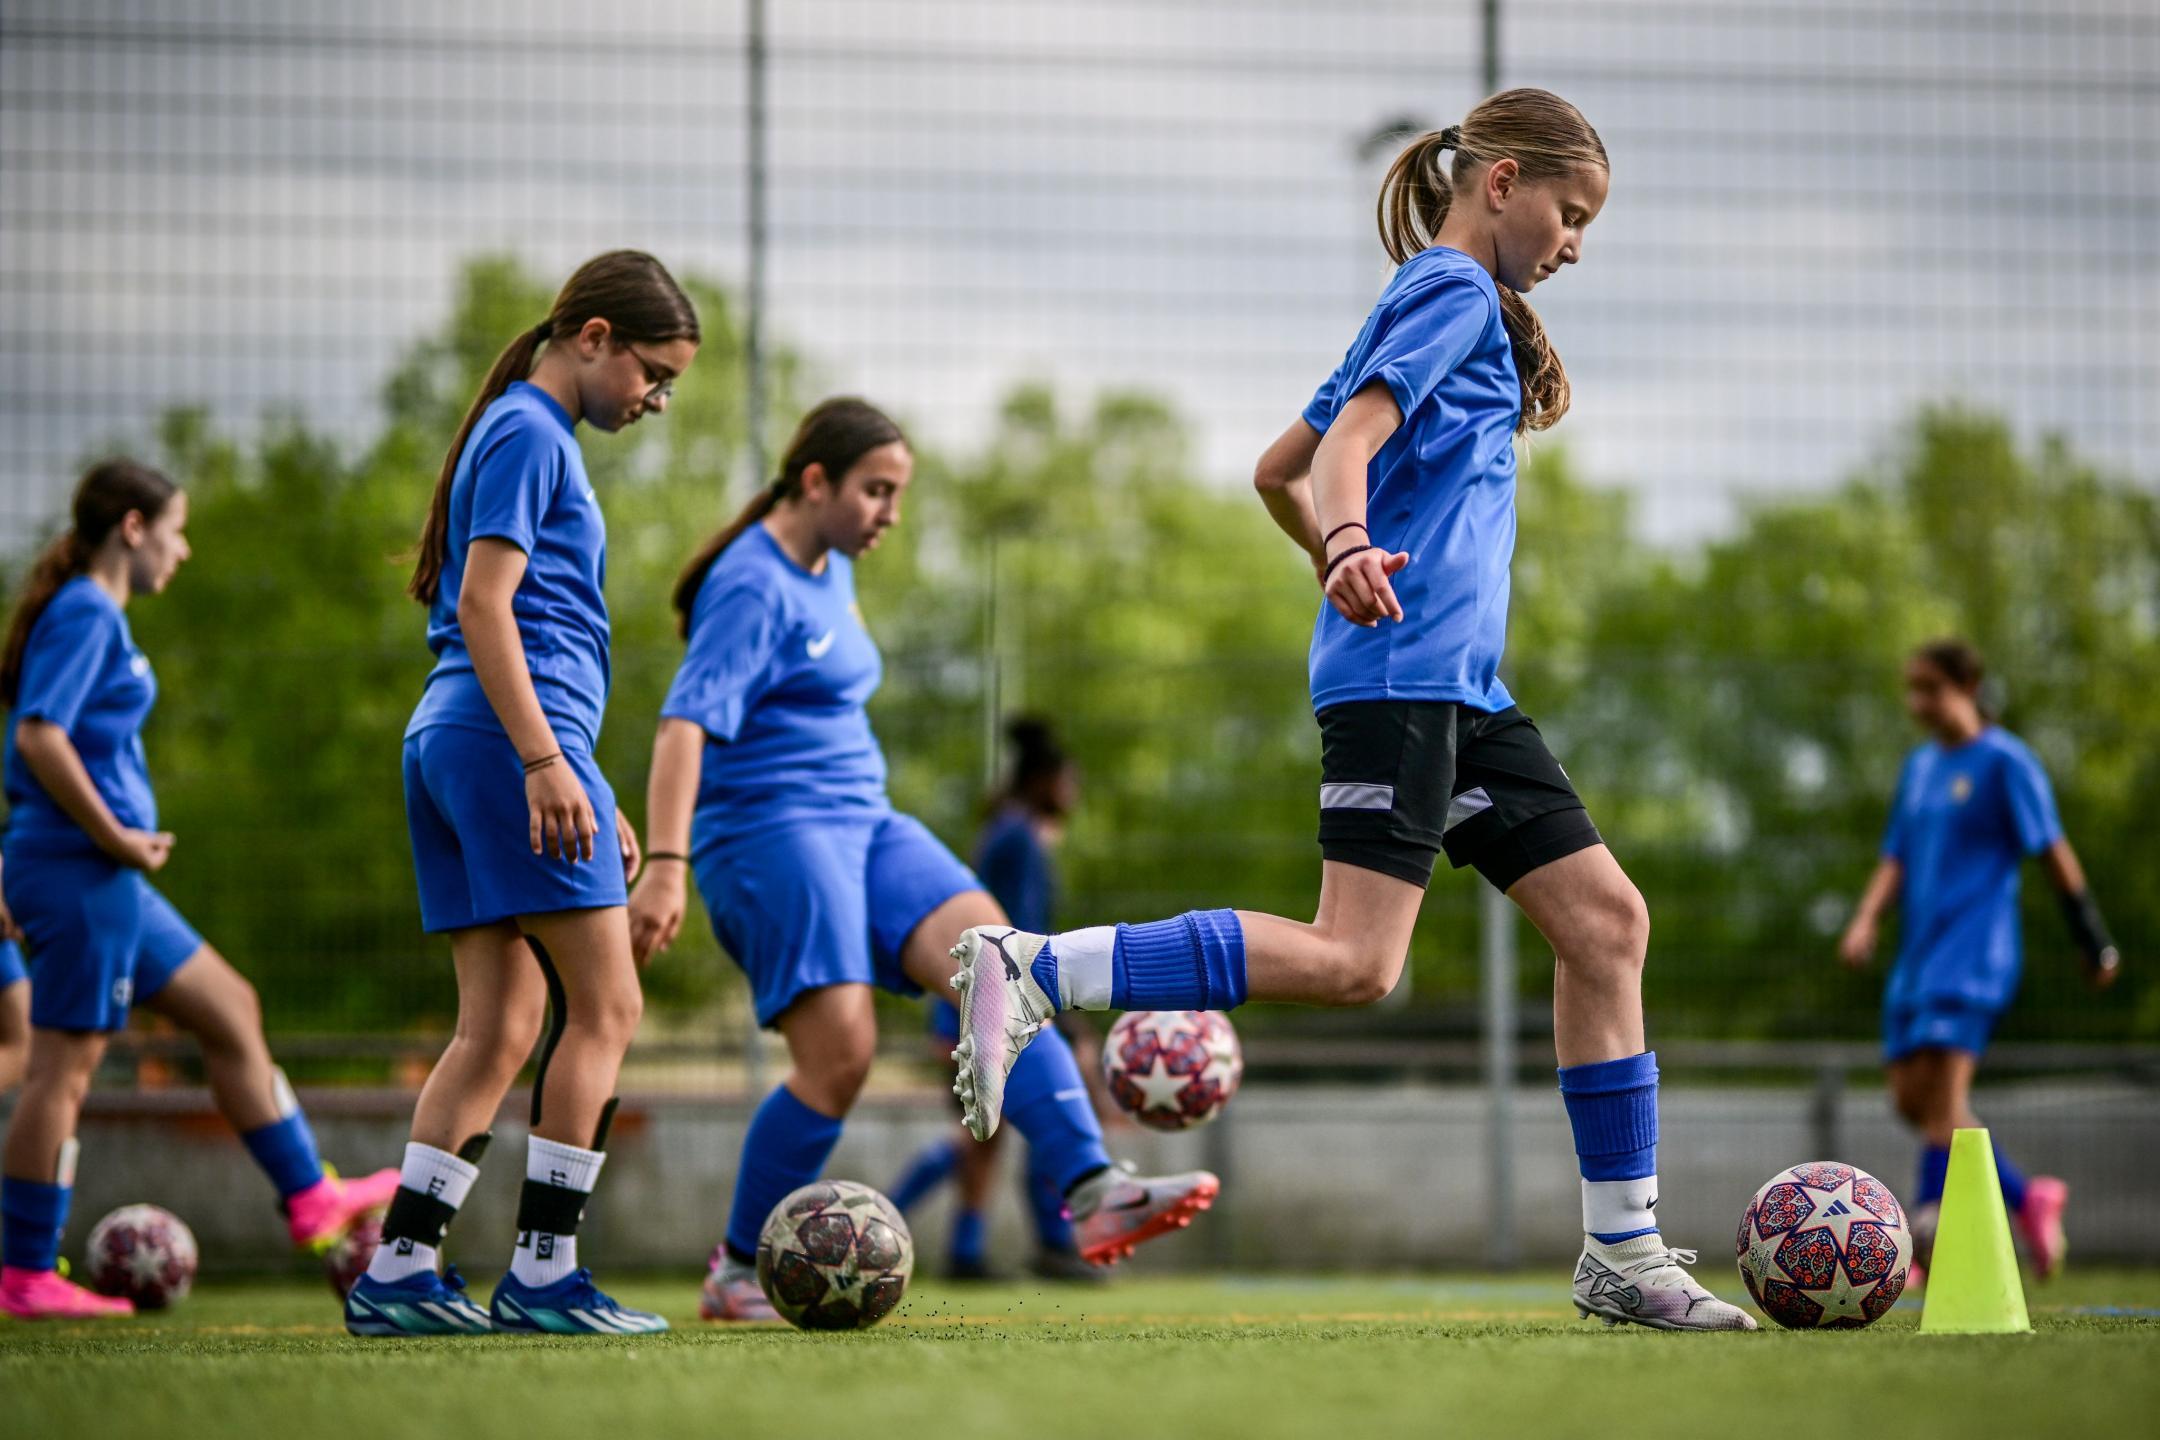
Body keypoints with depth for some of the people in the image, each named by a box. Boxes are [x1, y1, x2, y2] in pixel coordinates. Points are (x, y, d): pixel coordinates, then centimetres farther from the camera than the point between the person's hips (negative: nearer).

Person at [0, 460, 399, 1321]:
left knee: (230, 1012, 14)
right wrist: (115, 836, -18)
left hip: (105, 876, 10)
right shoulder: (85, 614, -12)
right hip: (80, 870, -10)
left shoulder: (95, 614, 18)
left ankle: (309, 1201, 20)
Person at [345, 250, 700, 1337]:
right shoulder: (530, 434, -6)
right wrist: (547, 762, -22)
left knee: (500, 1029, 6)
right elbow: (485, 605, -16)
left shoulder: (530, 434, 24)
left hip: (450, 744, 10)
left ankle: (398, 1270, 2)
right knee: (606, 1004, -7)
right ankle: (543, 1272, -7)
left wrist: (585, 787, 27)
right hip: (507, 737, -10)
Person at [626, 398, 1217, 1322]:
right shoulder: (753, 589, -13)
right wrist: (664, 865, -35)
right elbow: (686, 724, -24)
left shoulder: (830, 572, 16)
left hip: (862, 825, 9)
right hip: (771, 831, -9)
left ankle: (1093, 1191, -24)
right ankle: (736, 1274, 0)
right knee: (840, 1058, -17)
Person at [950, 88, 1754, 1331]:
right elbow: (1349, 441, -20)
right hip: (1399, 674, -10)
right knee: (1353, 961, -19)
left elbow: (1278, 471, 28)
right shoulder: (1453, 291, -3)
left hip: (1463, 689, 10)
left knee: (1606, 920, 5)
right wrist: (1355, 551, -38)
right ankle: (1030, 971, -19)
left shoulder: (1443, 303, 24)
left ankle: (1624, 1252, 7)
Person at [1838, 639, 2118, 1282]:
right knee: (1911, 1096, 3)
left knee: (1942, 1090, -16)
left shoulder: (2005, 761, -5)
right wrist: (1865, 922, -2)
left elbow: (2053, 851, -5)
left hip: (1975, 951, -8)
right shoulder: (1920, 766, 17)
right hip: (1919, 951, 8)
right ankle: (2029, 1198, 14)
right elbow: (1896, 859, 15)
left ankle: (1926, 1241, -17)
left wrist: (2095, 941, -4)